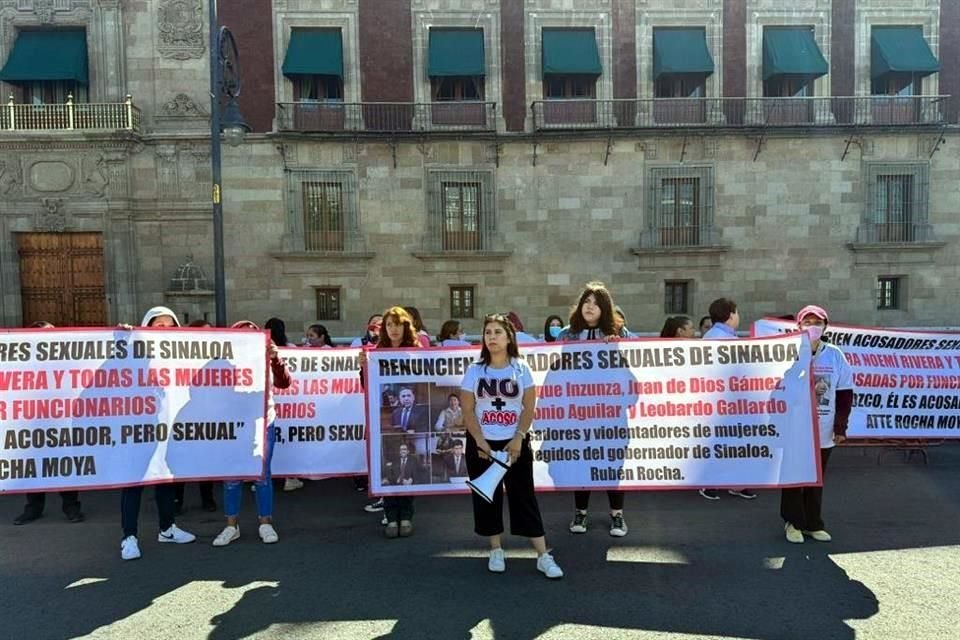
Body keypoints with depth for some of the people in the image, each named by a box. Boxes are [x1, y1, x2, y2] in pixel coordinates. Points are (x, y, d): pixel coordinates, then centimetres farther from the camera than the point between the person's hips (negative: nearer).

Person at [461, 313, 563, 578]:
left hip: (515, 442, -1)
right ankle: (496, 551, 21)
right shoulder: (475, 370, 0)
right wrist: (480, 441, -13)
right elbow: (468, 410, -2)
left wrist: (518, 438, -13)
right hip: (481, 443, 1)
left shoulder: (521, 368, -1)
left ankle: (543, 556, 4)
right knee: (487, 497, 7)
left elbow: (529, 407, -2)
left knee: (524, 496, 1)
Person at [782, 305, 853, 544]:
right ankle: (793, 522, 20)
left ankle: (813, 523, 24)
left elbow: (845, 393, 5)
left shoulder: (835, 354, 1)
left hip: (823, 432, 2)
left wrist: (840, 427, 2)